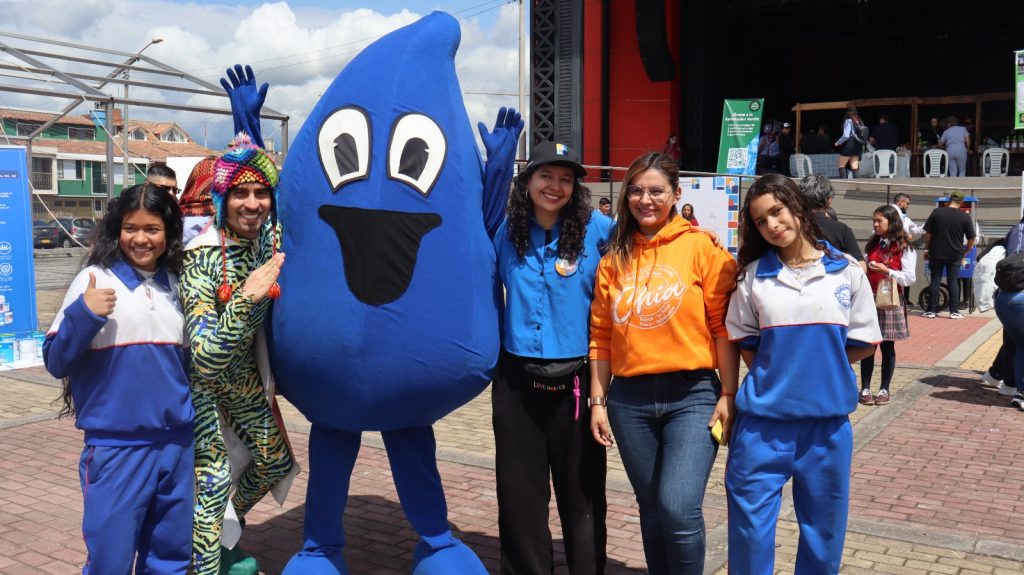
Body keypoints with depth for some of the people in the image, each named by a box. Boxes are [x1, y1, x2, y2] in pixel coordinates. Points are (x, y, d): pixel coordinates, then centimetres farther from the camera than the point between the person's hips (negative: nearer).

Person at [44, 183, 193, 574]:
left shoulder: (177, 285, 8)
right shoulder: (94, 279, -4)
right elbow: (56, 362, -7)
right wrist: (84, 315, -20)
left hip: (178, 443, 4)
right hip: (115, 446, -4)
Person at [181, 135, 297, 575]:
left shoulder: (271, 237, -13)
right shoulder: (201, 258, -30)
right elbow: (205, 358, -36)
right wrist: (246, 298, -46)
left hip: (240, 370, 6)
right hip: (198, 376, -6)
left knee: (276, 462, 14)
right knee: (211, 479, -10)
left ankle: (222, 538, 37)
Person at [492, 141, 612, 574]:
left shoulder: (597, 230, -6)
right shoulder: (507, 233, 4)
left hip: (575, 380, -2)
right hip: (516, 380, 3)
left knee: (581, 493, 7)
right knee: (518, 493, 11)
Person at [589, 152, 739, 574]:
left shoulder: (701, 246, -2)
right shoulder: (614, 257, 9)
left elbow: (723, 325, -4)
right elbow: (601, 334, 8)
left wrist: (729, 394, -7)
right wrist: (598, 400, 6)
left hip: (692, 395, -4)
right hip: (630, 398, 4)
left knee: (679, 508, -15)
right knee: (652, 509, 13)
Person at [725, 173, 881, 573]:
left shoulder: (846, 271, 1)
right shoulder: (754, 275, 1)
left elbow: (863, 344, 6)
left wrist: (820, 362, 0)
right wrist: (775, 375, 0)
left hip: (827, 419, 1)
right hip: (763, 419, 0)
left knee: (824, 529, 14)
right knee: (750, 525, 3)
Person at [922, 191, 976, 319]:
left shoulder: (936, 212, -5)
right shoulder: (965, 217, -6)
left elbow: (928, 233, -2)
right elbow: (971, 238, 0)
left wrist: (927, 249, 8)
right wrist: (966, 251, 15)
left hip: (936, 254, 0)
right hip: (955, 255, 0)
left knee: (935, 281, 6)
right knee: (953, 281, 7)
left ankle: (931, 310, 7)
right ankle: (954, 311, 8)